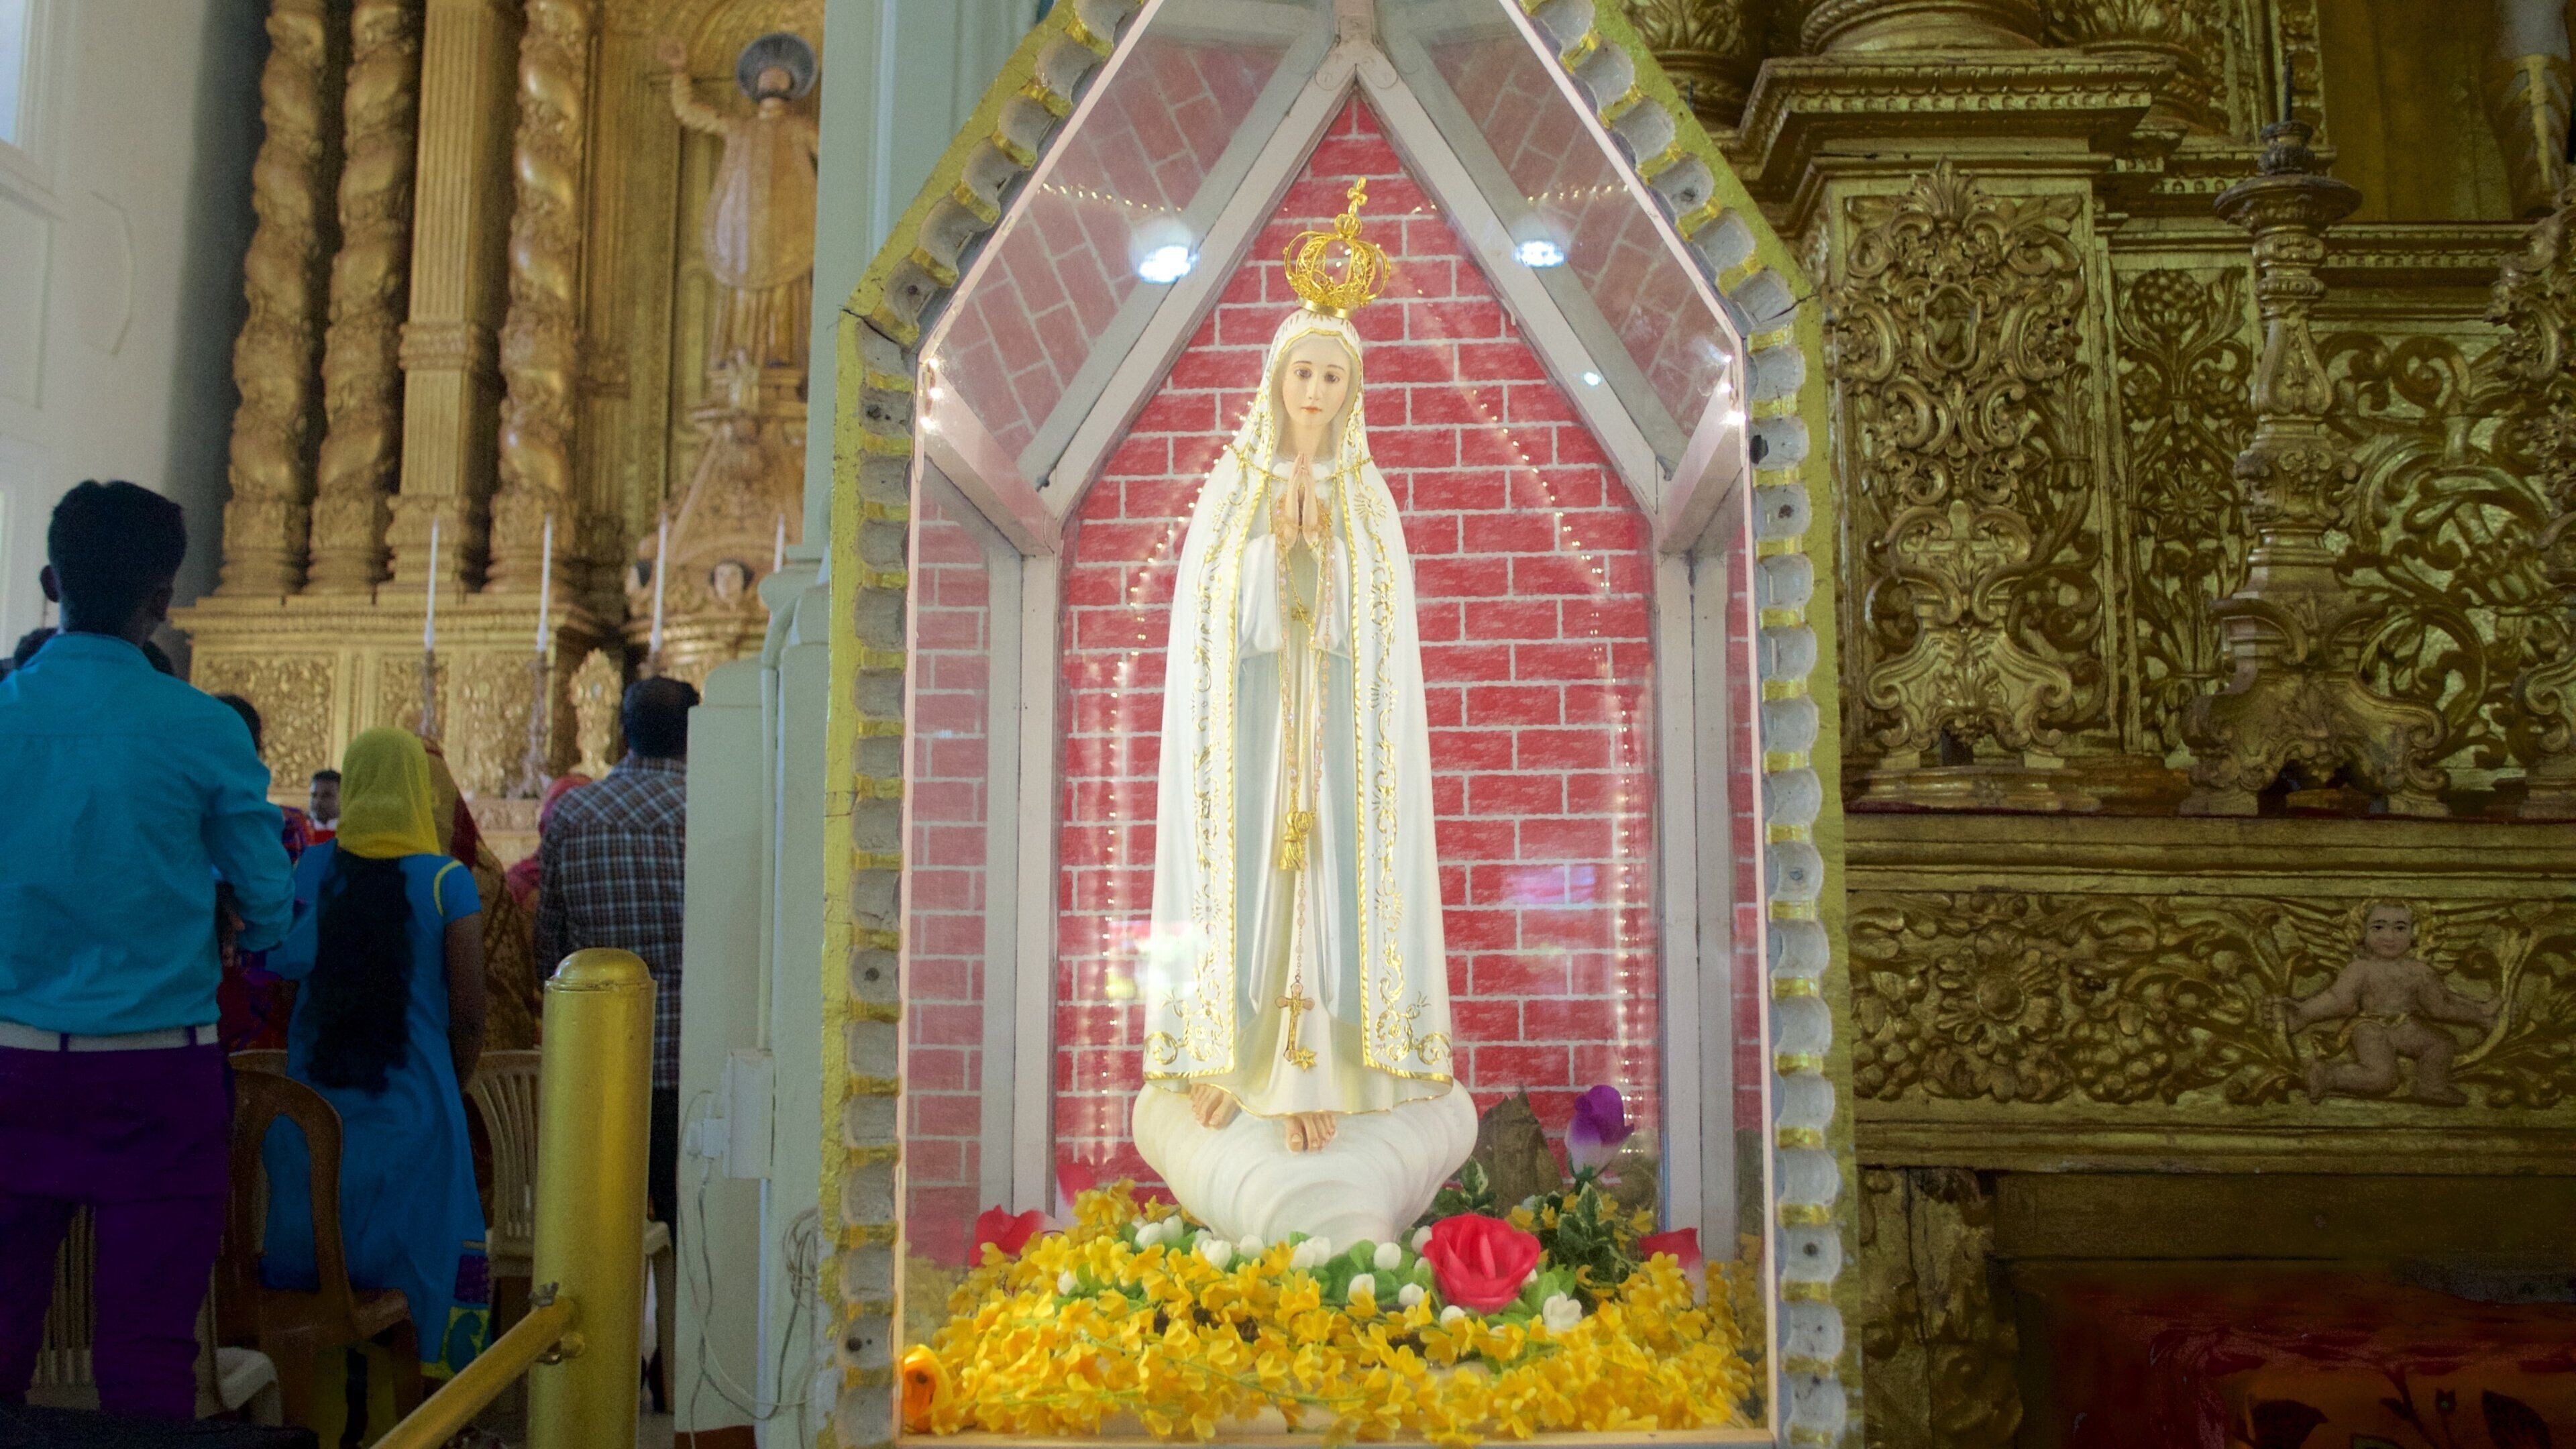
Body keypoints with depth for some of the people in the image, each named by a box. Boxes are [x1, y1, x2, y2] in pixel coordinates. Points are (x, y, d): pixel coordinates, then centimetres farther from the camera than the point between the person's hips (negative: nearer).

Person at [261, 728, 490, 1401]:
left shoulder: (310, 868, -1)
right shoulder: (447, 882, -10)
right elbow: (467, 1014, -9)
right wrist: (453, 1086, 8)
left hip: (310, 1106, 3)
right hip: (412, 1107, -3)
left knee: (306, 1255, 16)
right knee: (417, 1260, 9)